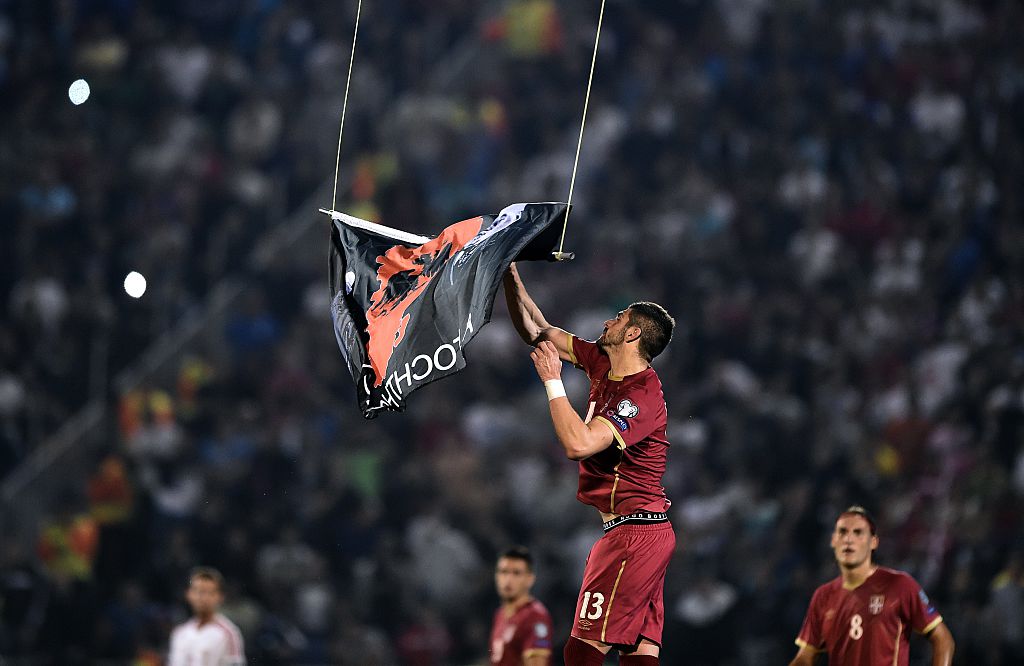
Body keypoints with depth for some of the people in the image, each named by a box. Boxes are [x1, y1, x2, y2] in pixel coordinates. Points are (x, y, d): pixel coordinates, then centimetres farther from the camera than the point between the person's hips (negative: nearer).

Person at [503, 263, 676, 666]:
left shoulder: (642, 396, -18)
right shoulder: (603, 364, 9)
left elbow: (578, 444, -29)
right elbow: (536, 331, 17)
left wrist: (552, 381, -20)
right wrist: (511, 278, 7)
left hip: (632, 533, -10)